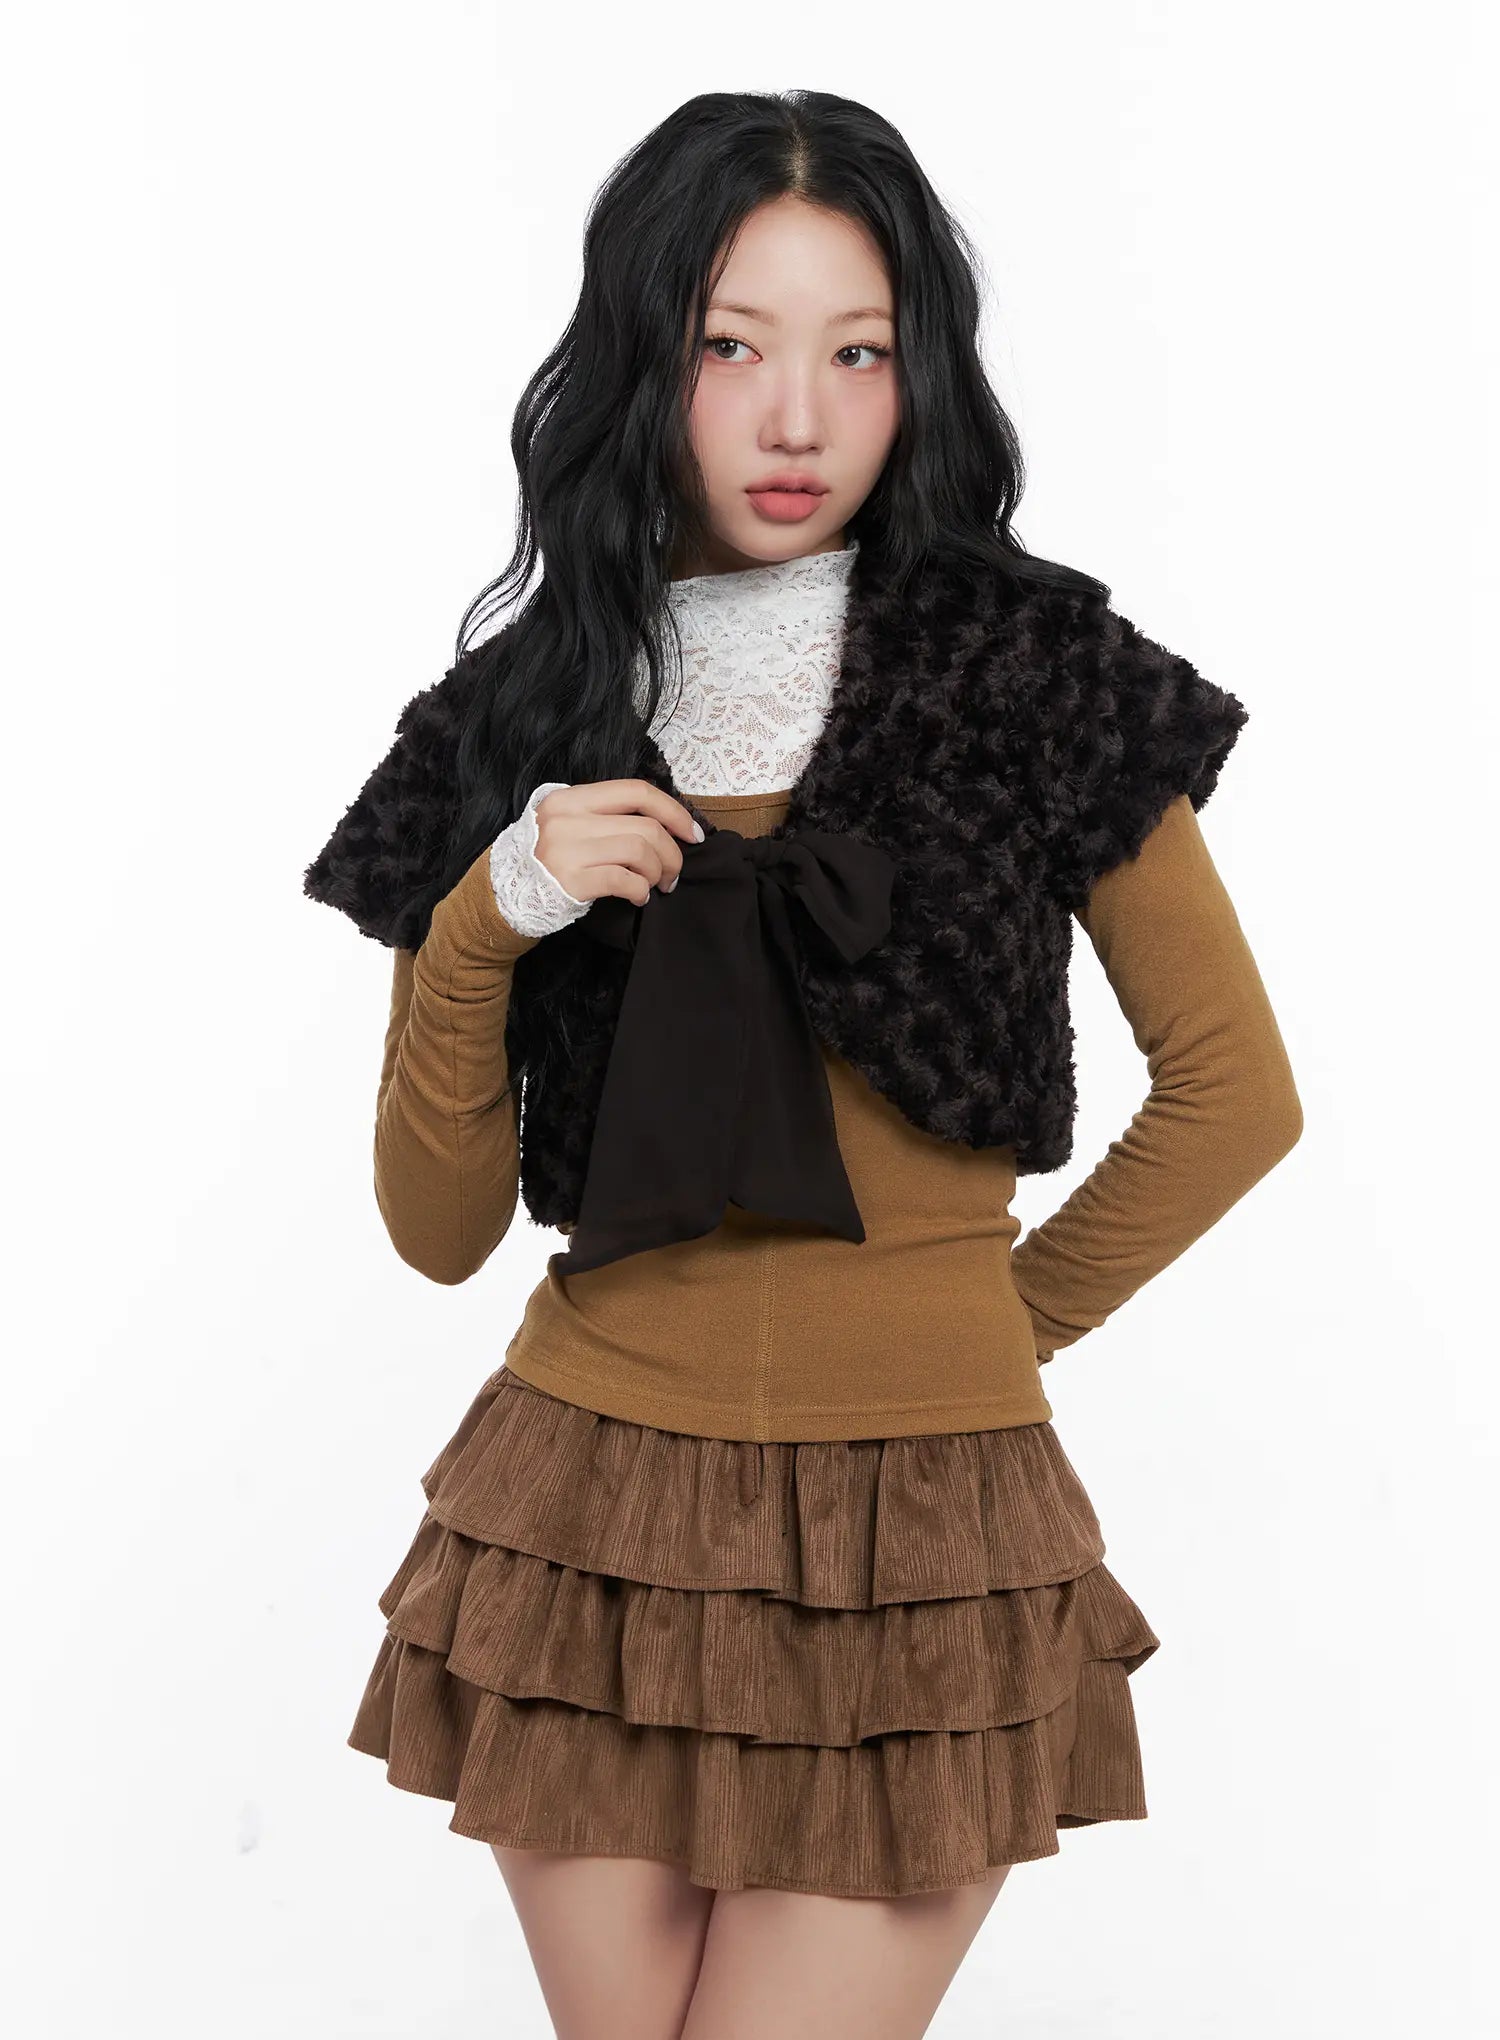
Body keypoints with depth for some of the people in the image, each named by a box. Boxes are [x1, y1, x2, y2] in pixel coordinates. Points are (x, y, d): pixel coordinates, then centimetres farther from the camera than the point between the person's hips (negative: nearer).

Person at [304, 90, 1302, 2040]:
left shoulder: (1037, 675, -2)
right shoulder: (515, 718, 4)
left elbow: (1234, 1090, 6)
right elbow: (436, 1226, 3)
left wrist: (1010, 1313, 9)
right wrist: (482, 929, -12)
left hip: (920, 1535, -2)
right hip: (587, 1522, 2)